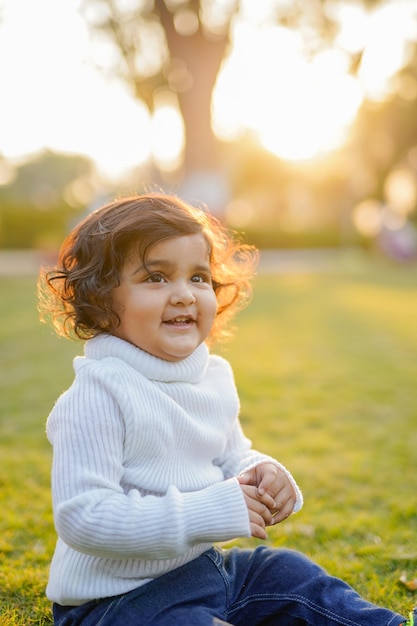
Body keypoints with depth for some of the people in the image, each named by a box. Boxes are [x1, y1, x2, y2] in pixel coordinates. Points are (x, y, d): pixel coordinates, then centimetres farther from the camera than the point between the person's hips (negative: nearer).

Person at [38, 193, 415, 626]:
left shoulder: (213, 377, 3)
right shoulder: (98, 396, -23)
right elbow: (81, 518, -28)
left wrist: (260, 474, -6)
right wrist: (206, 513, -30)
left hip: (203, 568, 8)